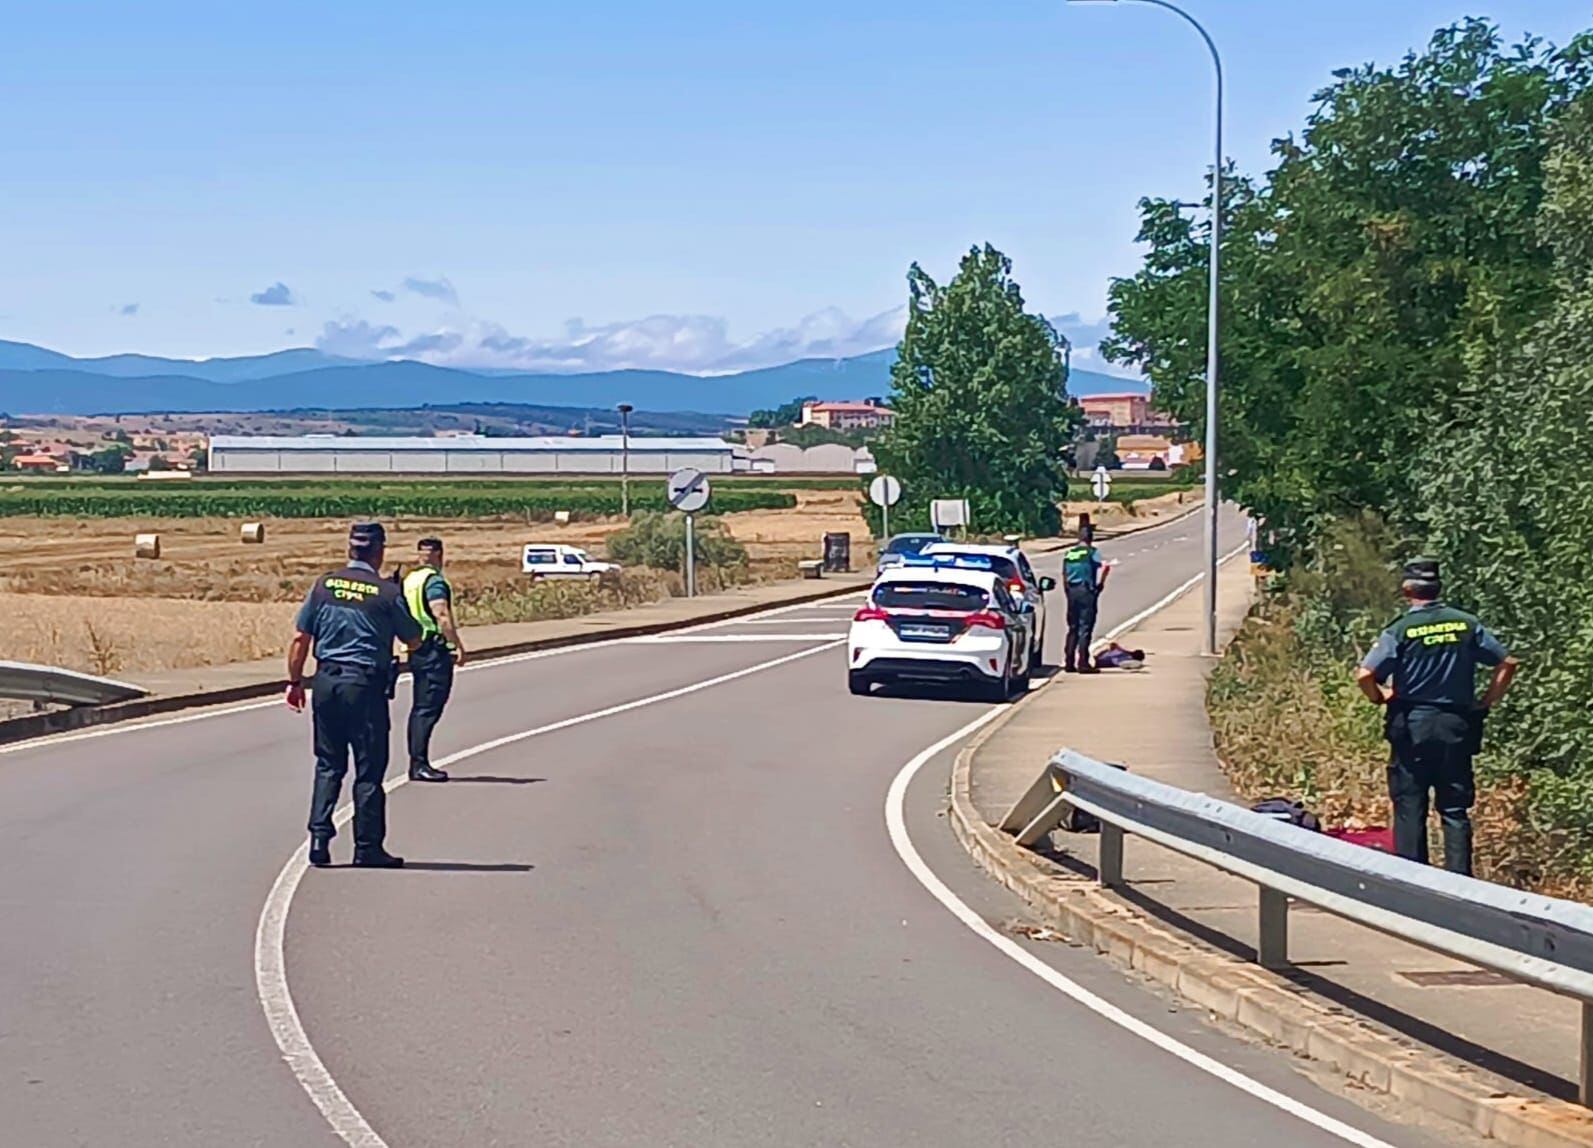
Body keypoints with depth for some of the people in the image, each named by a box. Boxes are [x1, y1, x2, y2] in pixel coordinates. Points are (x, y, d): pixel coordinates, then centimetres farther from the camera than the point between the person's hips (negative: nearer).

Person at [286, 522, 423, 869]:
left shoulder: (324, 584, 3)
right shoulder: (386, 592, -7)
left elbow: (300, 638, 4)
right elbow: (413, 641, 3)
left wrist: (295, 681, 14)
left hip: (327, 681, 4)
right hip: (366, 684, -4)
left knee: (328, 765, 14)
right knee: (369, 770, 5)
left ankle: (319, 838, 5)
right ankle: (368, 847, 8)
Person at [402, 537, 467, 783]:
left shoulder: (409, 580, 13)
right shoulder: (434, 581, -13)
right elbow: (442, 616, -23)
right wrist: (459, 646, -22)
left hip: (416, 650, 9)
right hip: (435, 649, -9)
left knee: (420, 707, 13)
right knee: (429, 708, -9)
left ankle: (417, 763, 16)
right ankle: (419, 764, -12)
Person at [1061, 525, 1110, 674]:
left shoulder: (1069, 553, 13)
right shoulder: (1092, 552, -3)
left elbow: (1064, 577, 16)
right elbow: (1103, 567, -19)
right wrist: (1100, 584, -5)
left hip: (1072, 591, 5)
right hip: (1087, 591, -5)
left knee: (1073, 628, 12)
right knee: (1085, 628, -3)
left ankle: (1068, 663, 10)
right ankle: (1082, 663, -6)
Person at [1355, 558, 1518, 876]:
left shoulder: (1400, 630, -8)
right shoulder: (1467, 625, 1)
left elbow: (1364, 674, -17)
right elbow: (1507, 663, 3)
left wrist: (1379, 697, 1)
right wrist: (1488, 700, 11)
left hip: (1412, 726, -2)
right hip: (1457, 726, 2)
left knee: (1409, 808, 5)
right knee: (1455, 809, 8)